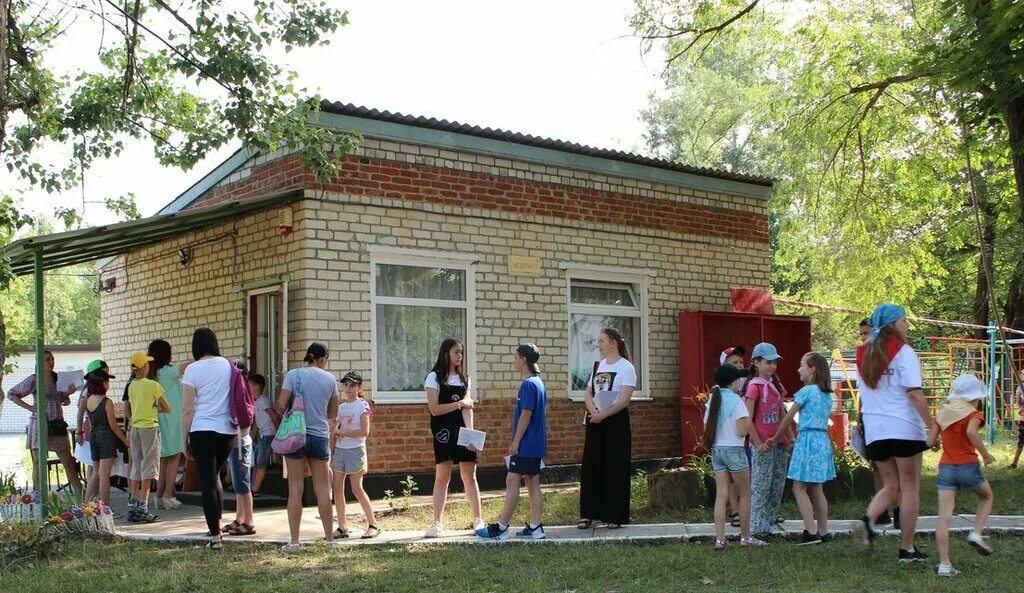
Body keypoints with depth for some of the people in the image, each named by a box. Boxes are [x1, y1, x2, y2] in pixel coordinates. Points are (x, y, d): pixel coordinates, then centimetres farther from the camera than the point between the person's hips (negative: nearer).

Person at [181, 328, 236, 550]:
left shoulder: (193, 370, -5)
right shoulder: (228, 365, 6)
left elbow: (187, 409, -5)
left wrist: (184, 440, 2)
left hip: (202, 431, -4)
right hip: (227, 431, 4)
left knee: (207, 482, 0)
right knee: (215, 476, 22)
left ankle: (215, 536, -1)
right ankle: (218, 523, 18)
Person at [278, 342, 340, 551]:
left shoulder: (293, 375, -5)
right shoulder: (329, 379, 2)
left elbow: (281, 405, -10)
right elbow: (333, 413, 10)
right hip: (320, 436, 2)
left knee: (295, 489, 3)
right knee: (322, 488, 10)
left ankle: (294, 542, 4)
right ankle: (330, 539, 15)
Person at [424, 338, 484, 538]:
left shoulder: (465, 379, 11)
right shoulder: (434, 377, -2)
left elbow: (468, 408, 0)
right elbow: (435, 409, -10)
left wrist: (470, 432, -13)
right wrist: (460, 403, -6)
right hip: (443, 433, -3)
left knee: (469, 477, 4)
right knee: (442, 478, -2)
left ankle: (478, 521, 11)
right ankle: (437, 523, 5)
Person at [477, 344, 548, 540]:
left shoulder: (528, 384, -16)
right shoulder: (538, 383, 14)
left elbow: (526, 414, -20)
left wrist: (515, 442, -17)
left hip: (526, 444, -10)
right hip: (536, 445, 10)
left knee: (512, 482, -6)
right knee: (533, 484, 9)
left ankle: (501, 528, -4)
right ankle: (535, 527, 9)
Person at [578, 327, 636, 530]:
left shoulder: (626, 367, -5)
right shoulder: (598, 365, 14)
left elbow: (623, 400, -14)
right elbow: (588, 393, 9)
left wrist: (602, 415, -19)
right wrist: (593, 412, -10)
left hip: (615, 421, -6)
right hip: (595, 421, 6)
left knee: (615, 467, -2)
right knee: (591, 466, 4)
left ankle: (615, 515, 4)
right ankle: (588, 513, 10)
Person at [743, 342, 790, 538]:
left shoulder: (776, 385, 13)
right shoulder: (754, 386, -9)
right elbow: (748, 419, -13)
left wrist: (788, 437, 10)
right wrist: (758, 444, -14)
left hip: (779, 443, 7)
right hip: (762, 445, -7)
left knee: (778, 485, 9)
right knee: (761, 486, -4)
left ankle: (769, 520, 18)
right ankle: (758, 528, 0)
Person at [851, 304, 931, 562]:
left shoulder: (864, 354, 11)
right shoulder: (903, 351, -8)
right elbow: (914, 392, -15)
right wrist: (931, 424, -15)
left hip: (874, 429, 6)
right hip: (904, 427, -6)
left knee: (890, 486, 15)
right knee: (910, 487, 5)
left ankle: (867, 520, -12)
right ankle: (907, 549, 8)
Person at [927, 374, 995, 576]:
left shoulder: (942, 413, 9)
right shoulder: (973, 414, -4)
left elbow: (930, 442, 6)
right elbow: (971, 432, -26)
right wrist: (985, 454, -15)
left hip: (945, 468, 3)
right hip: (968, 467, -3)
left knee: (944, 516, -2)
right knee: (987, 497, 27)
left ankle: (944, 564, -7)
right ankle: (977, 533, 9)